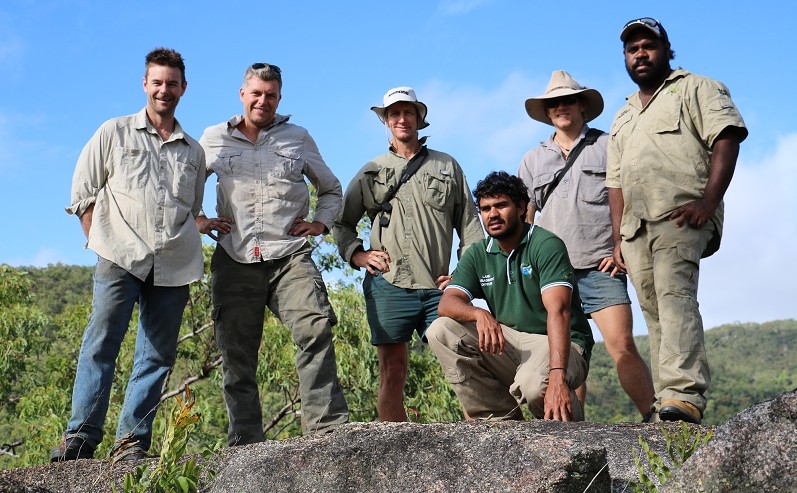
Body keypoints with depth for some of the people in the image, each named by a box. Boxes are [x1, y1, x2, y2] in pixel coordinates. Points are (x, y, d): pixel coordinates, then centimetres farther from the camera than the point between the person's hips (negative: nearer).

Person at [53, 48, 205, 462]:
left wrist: (182, 250, 13)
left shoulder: (193, 151, 20)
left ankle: (132, 440, 4)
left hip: (173, 265, 3)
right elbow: (82, 194, 11)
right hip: (121, 256, -3)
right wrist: (102, 243, 2)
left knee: (157, 354, -1)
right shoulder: (114, 133, 13)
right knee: (102, 340, -14)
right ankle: (81, 435, -11)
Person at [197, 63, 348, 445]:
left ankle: (328, 429, -25)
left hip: (289, 256, -1)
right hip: (234, 260, 1)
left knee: (315, 330, -23)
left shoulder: (298, 138, 16)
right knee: (237, 356, 0)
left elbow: (331, 190, 27)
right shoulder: (214, 139, 15)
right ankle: (244, 444, 8)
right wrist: (194, 220, 10)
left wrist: (320, 222, 9)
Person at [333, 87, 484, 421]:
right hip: (388, 286, 0)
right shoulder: (371, 172, 17)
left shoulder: (447, 166, 16)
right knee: (392, 374, -1)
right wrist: (357, 255, 2)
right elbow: (342, 222, 21)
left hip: (438, 288, 0)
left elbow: (469, 224, 13)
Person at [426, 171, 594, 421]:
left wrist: (557, 376, -40)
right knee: (441, 331, -14)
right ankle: (502, 420, -9)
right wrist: (480, 314, -31)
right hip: (507, 342, 6)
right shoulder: (477, 255, 6)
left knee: (534, 383, -39)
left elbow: (558, 310, -26)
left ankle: (568, 423, -1)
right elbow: (447, 303, -7)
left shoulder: (546, 245, -12)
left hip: (558, 344, -6)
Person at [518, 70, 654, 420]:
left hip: (600, 269, -3)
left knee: (622, 346, -14)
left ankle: (653, 419, -6)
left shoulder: (607, 146, 9)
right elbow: (521, 222, 18)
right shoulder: (533, 160, 18)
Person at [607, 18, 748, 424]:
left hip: (680, 216, -7)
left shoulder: (696, 90, 9)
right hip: (636, 226, 7)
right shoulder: (623, 117, 29)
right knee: (656, 316, 2)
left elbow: (727, 138, -6)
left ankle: (684, 396, -36)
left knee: (674, 295, -26)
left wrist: (709, 201, -18)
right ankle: (667, 414, 1)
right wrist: (618, 237, 14)